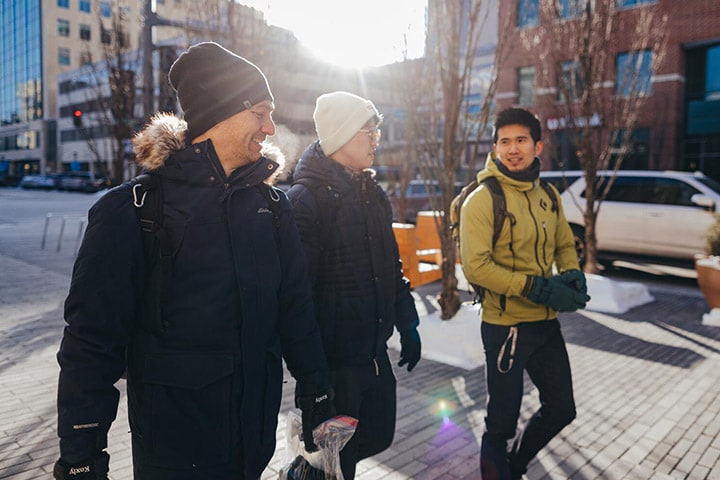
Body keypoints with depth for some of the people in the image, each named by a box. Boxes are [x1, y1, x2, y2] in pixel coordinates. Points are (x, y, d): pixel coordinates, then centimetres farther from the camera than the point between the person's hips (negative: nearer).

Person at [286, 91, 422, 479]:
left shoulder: (372, 193, 12)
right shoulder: (306, 197, -14)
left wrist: (407, 325, 15)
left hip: (374, 351, 8)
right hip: (333, 358, -8)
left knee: (378, 436, 18)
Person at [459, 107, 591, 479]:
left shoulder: (548, 196, 5)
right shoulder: (482, 200, -14)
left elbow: (564, 244, 16)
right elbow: (475, 266, -20)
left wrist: (571, 274, -5)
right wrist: (536, 288, -24)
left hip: (547, 323, 7)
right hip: (505, 326, -6)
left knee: (561, 410, 19)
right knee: (501, 423, 7)